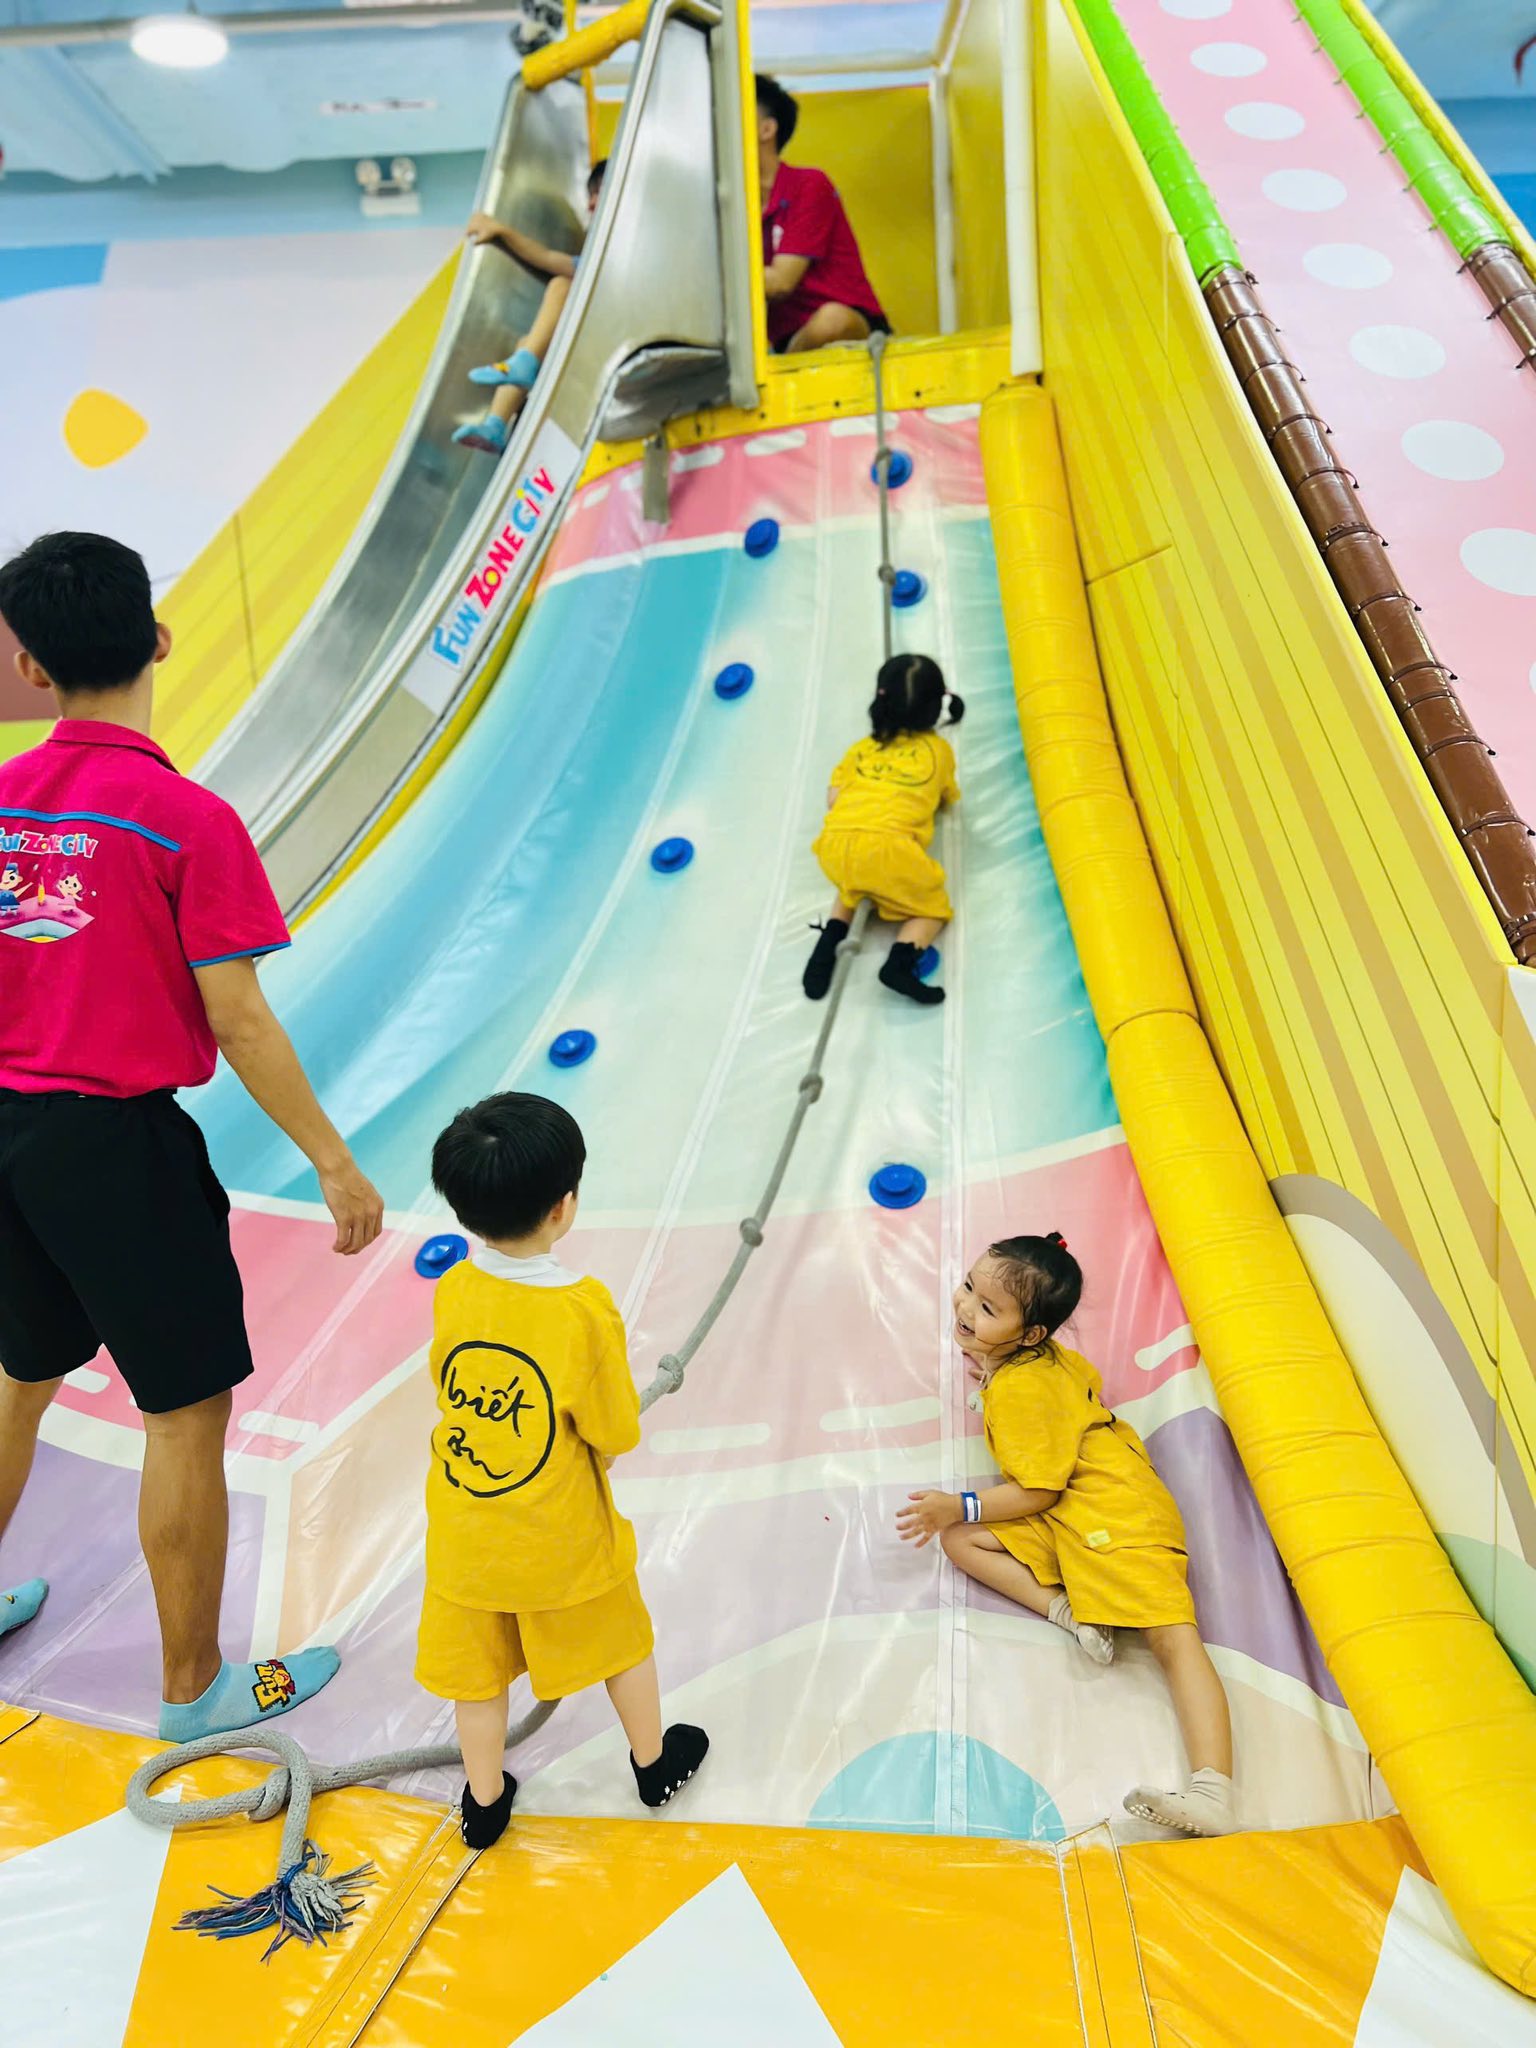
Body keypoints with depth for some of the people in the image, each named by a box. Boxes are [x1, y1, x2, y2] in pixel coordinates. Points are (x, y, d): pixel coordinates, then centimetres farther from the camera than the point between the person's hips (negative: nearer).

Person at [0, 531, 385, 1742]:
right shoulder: (189, 819, -16)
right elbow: (237, 1023, -16)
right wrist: (336, 1165, -8)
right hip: (119, 1141, -7)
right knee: (189, 1414, 8)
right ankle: (194, 1688, 23)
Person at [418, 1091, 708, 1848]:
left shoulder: (450, 1291, -14)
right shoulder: (585, 1311, -27)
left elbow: (454, 1396, -2)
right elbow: (615, 1436, -18)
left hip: (465, 1537, 3)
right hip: (561, 1539, -3)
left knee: (477, 1668, 23)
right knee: (620, 1639, 24)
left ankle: (483, 1801, 43)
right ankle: (653, 1760, 46)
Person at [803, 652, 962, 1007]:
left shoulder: (860, 748, 24)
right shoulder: (939, 749, 20)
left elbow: (832, 799, 19)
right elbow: (953, 797, 34)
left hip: (836, 847, 3)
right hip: (890, 849, -3)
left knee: (851, 889, 36)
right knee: (933, 909, 18)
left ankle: (827, 945, 10)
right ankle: (900, 962, -10)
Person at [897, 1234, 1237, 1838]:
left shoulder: (1018, 1391, -21)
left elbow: (1037, 1494, -20)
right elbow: (1090, 1382, 27)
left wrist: (961, 1507, -12)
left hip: (1115, 1515, -11)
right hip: (1059, 1521, 11)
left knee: (1173, 1636, -22)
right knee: (959, 1542, -3)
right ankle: (1067, 1612, -15)